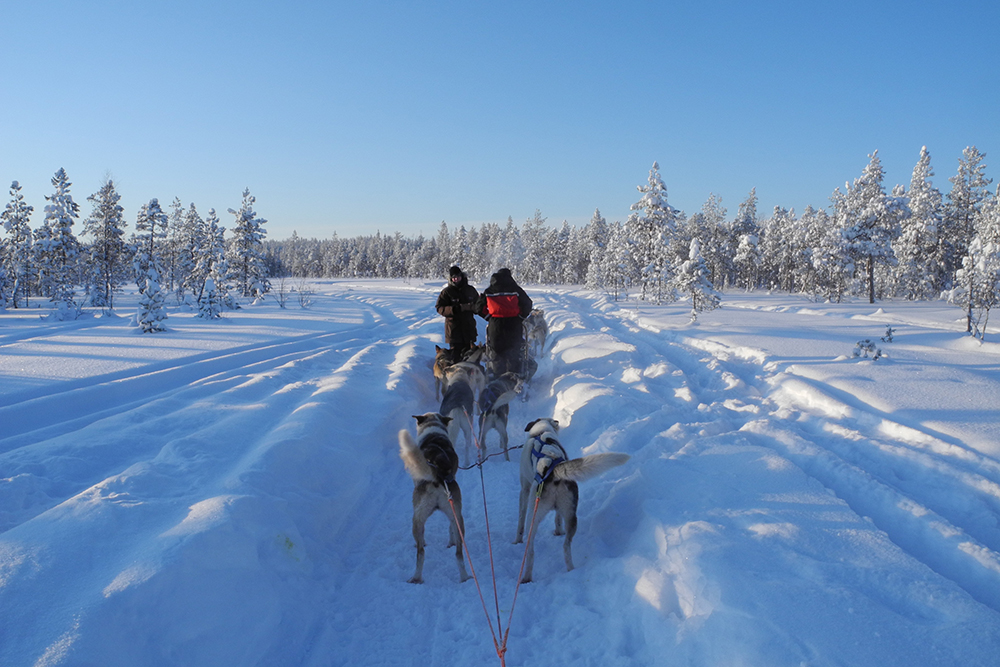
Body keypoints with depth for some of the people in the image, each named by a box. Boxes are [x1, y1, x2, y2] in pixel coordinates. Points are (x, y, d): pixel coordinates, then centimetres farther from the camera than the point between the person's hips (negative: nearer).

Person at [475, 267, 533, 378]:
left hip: (495, 326, 1)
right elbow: (527, 305, -2)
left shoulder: (488, 291, 5)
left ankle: (497, 377, 11)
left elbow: (479, 308, 8)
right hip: (514, 326, -1)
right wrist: (520, 317, 10)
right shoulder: (516, 289, -1)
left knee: (496, 353, 11)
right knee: (514, 354, 6)